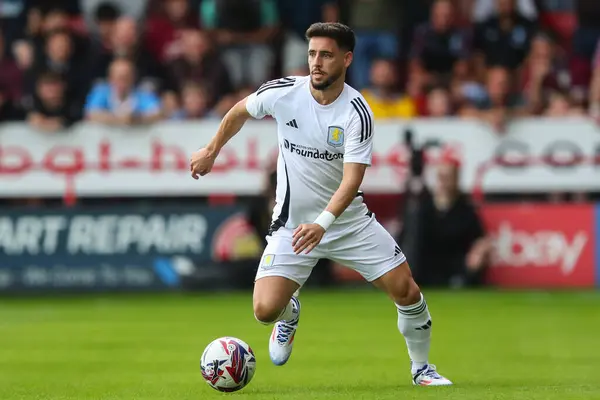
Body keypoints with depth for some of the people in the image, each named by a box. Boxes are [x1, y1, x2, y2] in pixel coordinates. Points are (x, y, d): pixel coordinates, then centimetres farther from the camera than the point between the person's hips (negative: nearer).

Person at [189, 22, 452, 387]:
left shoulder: (357, 112, -19)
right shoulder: (282, 93, -13)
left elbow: (352, 179, -25)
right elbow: (239, 113, 9)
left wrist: (322, 224, -39)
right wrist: (212, 151, 20)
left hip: (347, 218, -1)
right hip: (292, 222, 1)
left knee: (407, 291, -9)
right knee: (265, 310, -15)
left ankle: (422, 368, 18)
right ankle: (291, 312, 24)